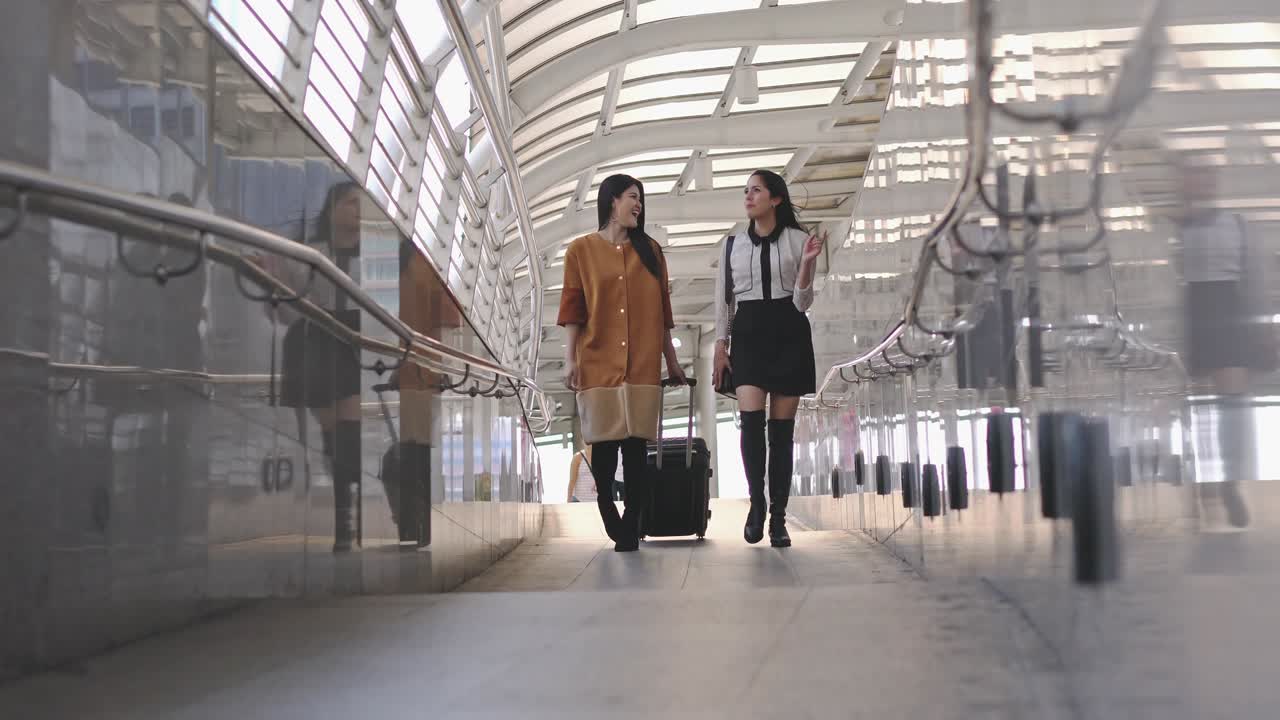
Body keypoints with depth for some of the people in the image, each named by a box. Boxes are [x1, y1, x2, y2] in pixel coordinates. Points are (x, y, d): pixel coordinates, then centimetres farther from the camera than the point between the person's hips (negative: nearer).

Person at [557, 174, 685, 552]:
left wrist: (671, 360, 11)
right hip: (598, 362, -1)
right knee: (604, 445, -2)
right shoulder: (582, 250, 6)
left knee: (636, 446, -4)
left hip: (642, 364, 2)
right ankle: (615, 526, 11)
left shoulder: (650, 251, 14)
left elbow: (661, 310, 14)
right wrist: (570, 359, -4)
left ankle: (630, 528, -3)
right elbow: (574, 309, 3)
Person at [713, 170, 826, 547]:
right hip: (747, 335, 1)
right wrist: (720, 345, 5)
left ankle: (778, 517, 5)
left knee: (782, 427, -1)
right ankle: (756, 502, 2)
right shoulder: (733, 244, 10)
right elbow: (723, 300, 13)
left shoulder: (798, 240, 3)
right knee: (751, 419, -16)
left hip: (788, 334, -1)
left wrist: (807, 262, -16)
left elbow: (802, 302, -1)